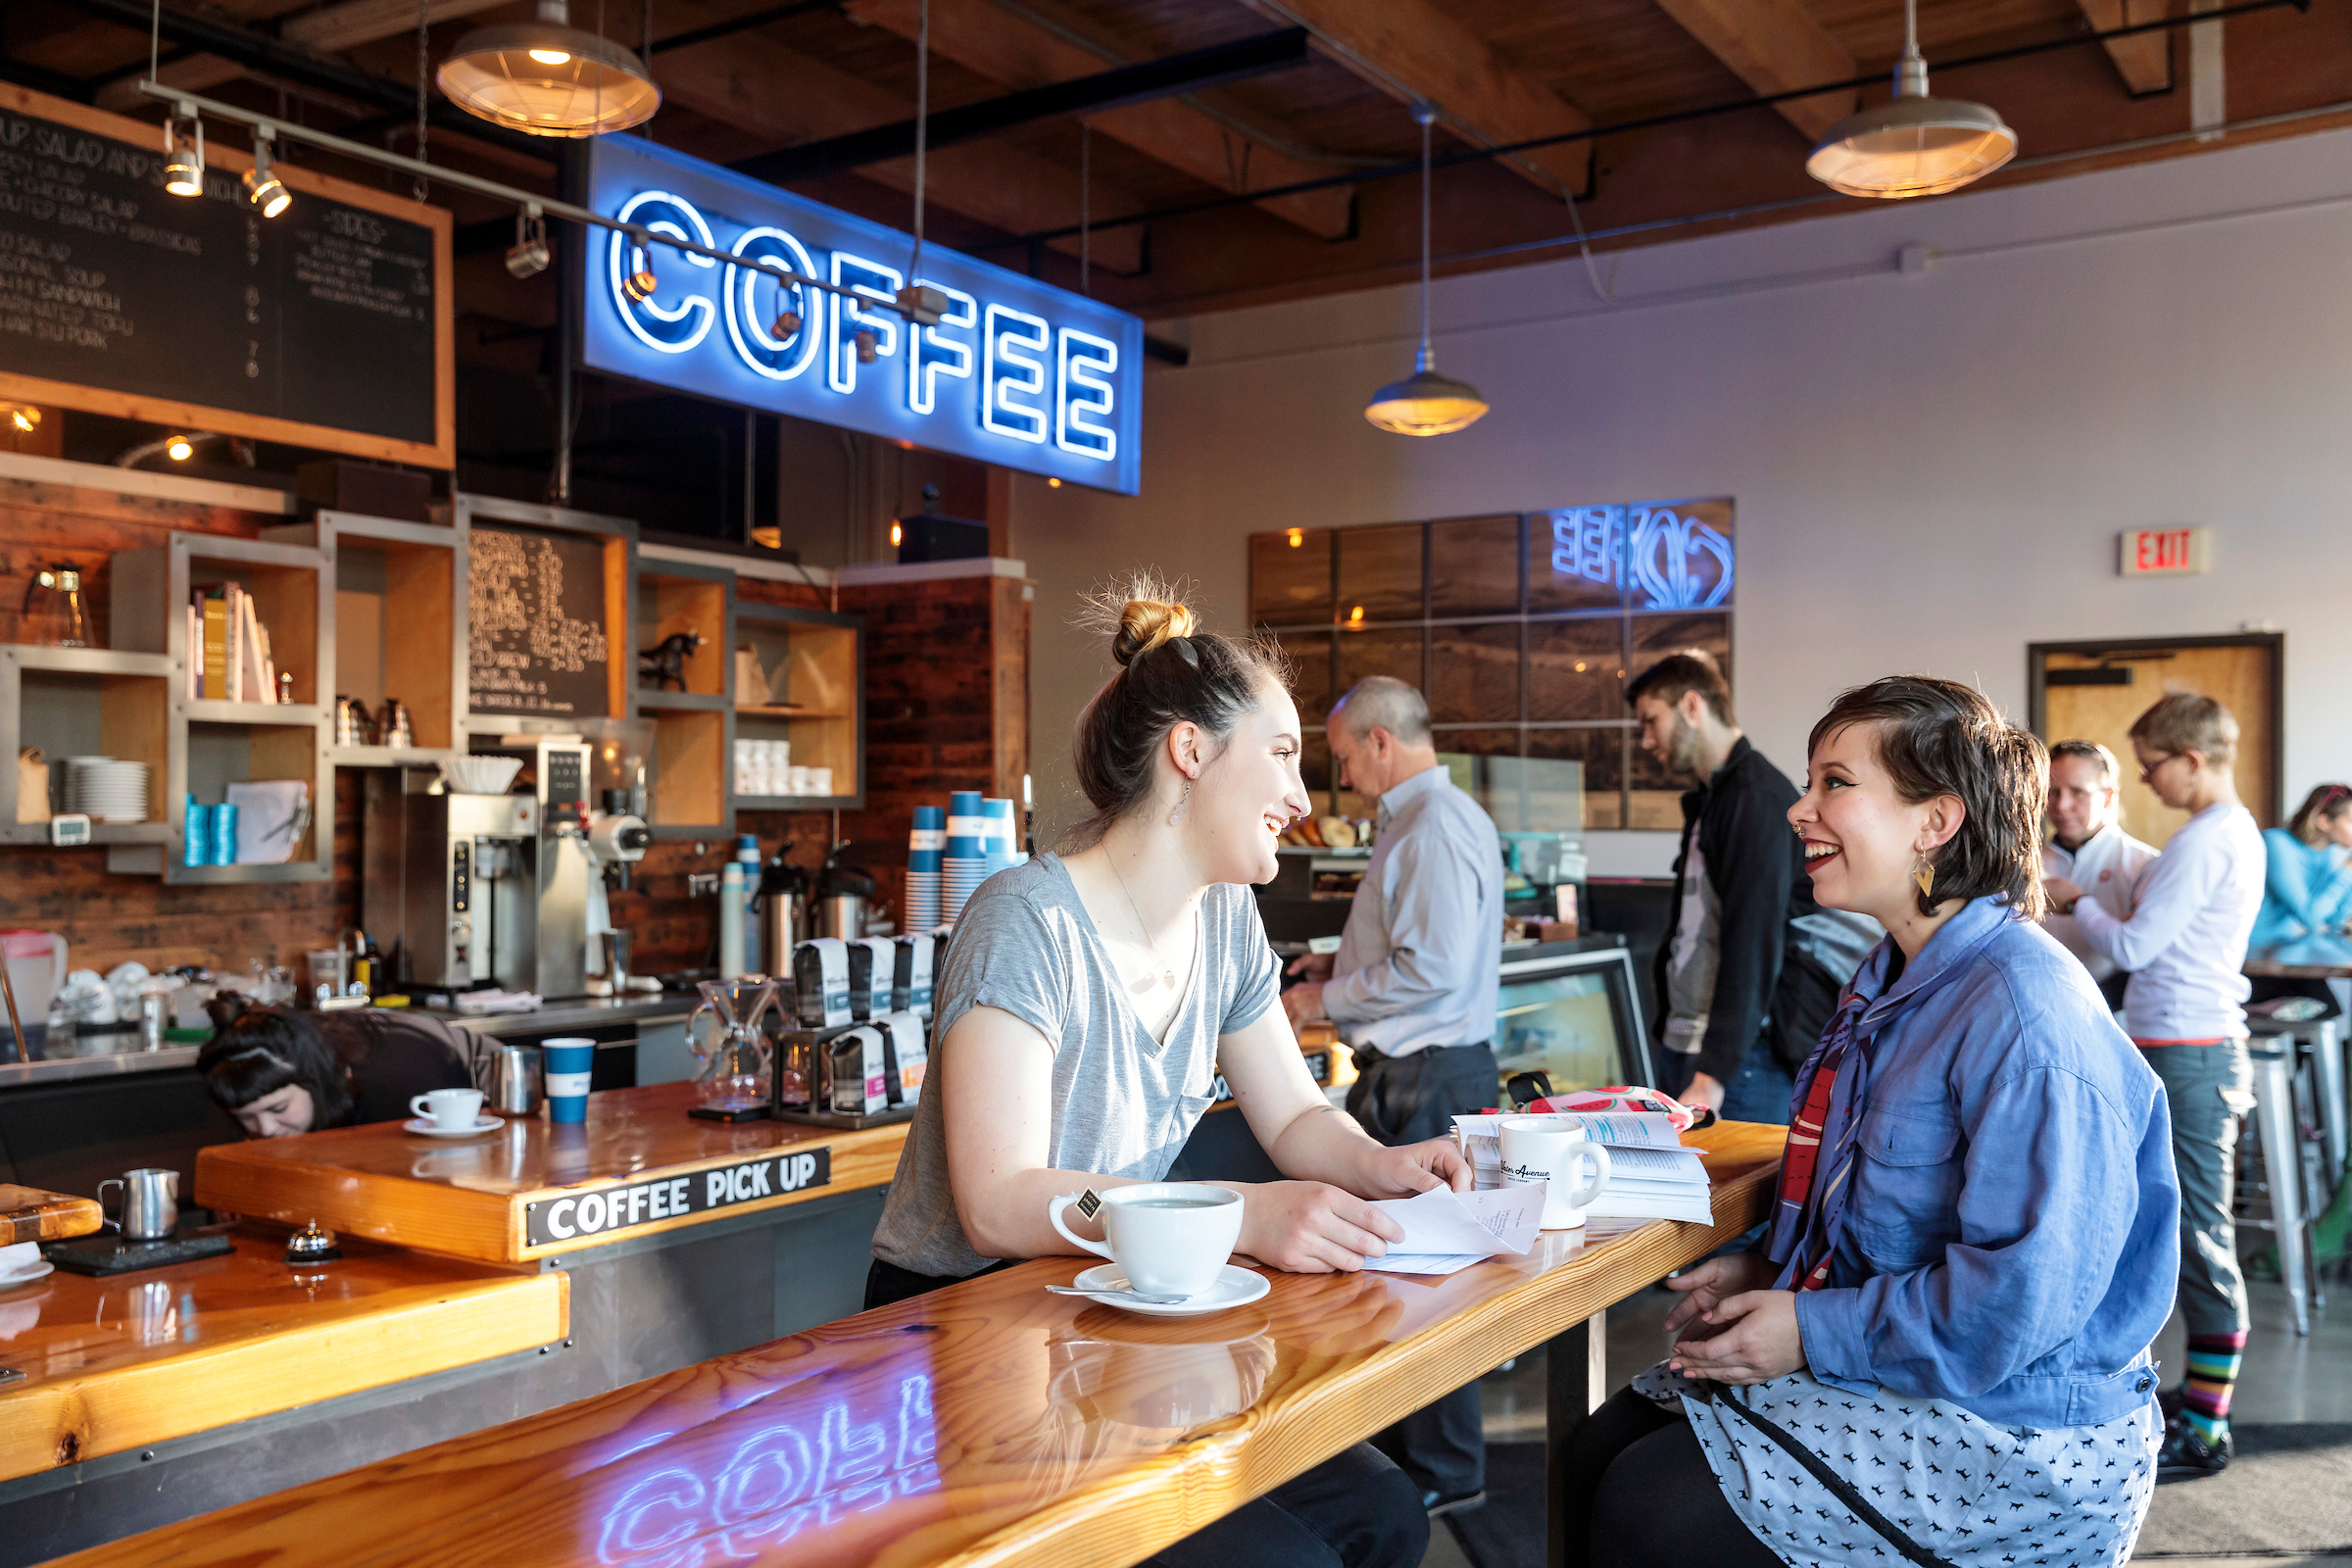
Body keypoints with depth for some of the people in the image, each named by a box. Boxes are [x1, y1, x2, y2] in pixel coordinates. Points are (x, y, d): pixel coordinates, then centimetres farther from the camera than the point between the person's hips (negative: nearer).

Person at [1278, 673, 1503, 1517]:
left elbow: (1433, 969, -24)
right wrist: (1341, 964, 17)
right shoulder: (1427, 815, 15)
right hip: (1418, 1072, 11)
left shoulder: (1435, 823, -18)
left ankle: (1443, 1472, 11)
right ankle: (1402, 1446, 28)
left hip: (1427, 1080, -11)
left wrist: (1325, 998, -13)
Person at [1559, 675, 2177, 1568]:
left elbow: (2025, 1290, -28)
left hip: (2015, 1429, -9)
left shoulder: (2026, 1014, -23)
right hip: (1885, 1372, 9)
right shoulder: (1893, 977, 11)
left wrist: (1813, 1332, -21)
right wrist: (1770, 1268, 5)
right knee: (1599, 1457, 0)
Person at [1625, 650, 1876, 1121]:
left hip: (1741, 1054, -9)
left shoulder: (1756, 798, -13)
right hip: (1687, 1046, 9)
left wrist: (1714, 1074, -23)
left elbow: (1754, 942, -20)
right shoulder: (1706, 801, 17)